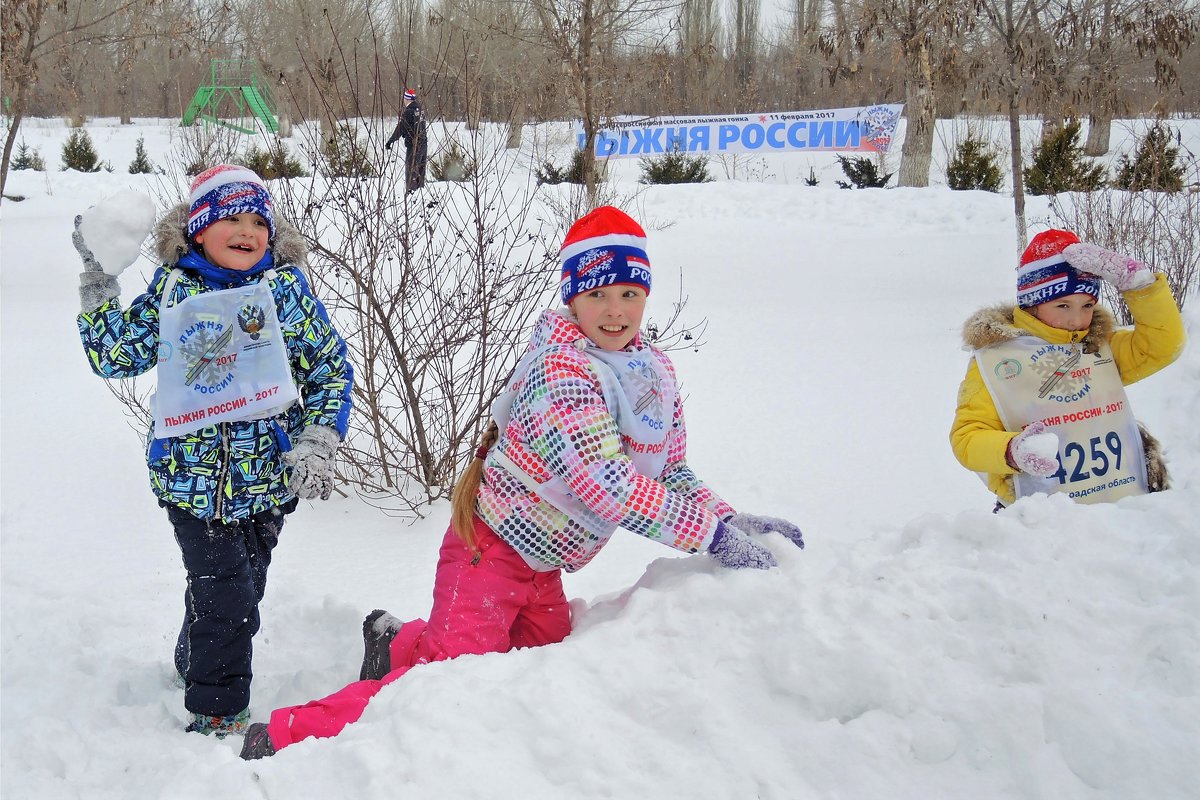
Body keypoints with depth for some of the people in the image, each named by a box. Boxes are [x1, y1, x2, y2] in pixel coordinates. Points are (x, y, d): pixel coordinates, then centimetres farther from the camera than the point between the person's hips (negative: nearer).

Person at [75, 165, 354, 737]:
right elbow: (114, 357, 8)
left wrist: (317, 442, -9)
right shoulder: (172, 290, 0)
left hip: (266, 476, 2)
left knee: (241, 588, 16)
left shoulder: (286, 288, 0)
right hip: (192, 476, -2)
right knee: (227, 600, -4)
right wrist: (98, 286, -1)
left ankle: (194, 667, 44)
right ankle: (217, 714, 16)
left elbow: (331, 368, 3)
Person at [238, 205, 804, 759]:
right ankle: (286, 735, -4)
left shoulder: (657, 373, 0)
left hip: (542, 568, 9)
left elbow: (671, 474, 9)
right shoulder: (561, 369, -27)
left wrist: (732, 521, -6)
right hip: (491, 549, -9)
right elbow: (606, 483, -35)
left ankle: (399, 642, 40)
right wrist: (713, 533, -33)